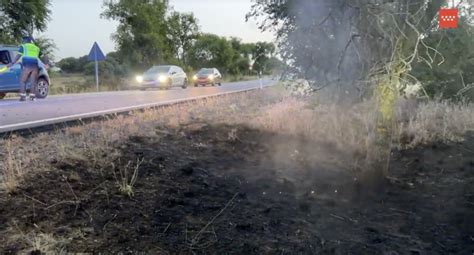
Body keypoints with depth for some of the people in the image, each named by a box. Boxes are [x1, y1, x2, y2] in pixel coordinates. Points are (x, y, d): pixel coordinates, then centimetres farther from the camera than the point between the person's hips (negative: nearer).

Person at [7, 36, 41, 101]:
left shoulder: (23, 46, 10)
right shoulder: (36, 47, 20)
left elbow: (18, 56, 7)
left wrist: (12, 63, 13)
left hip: (26, 66, -3)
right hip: (35, 65, 3)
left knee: (22, 81, 3)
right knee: (33, 82, 7)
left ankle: (23, 96, -5)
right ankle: (32, 96, 2)